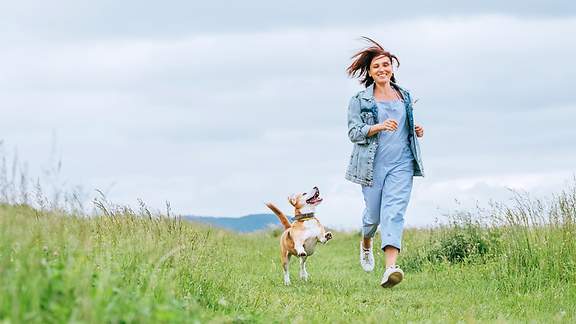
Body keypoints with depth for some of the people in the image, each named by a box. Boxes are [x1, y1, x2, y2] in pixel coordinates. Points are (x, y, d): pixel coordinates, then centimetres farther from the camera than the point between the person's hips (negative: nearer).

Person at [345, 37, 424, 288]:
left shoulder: (405, 97, 14)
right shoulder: (359, 100, 1)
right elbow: (354, 133, -6)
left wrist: (416, 131, 7)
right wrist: (379, 127, -21)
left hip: (401, 163, 2)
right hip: (373, 164, -2)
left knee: (394, 210, -14)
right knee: (373, 213, 5)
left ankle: (390, 268, -26)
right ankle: (366, 243, 42)